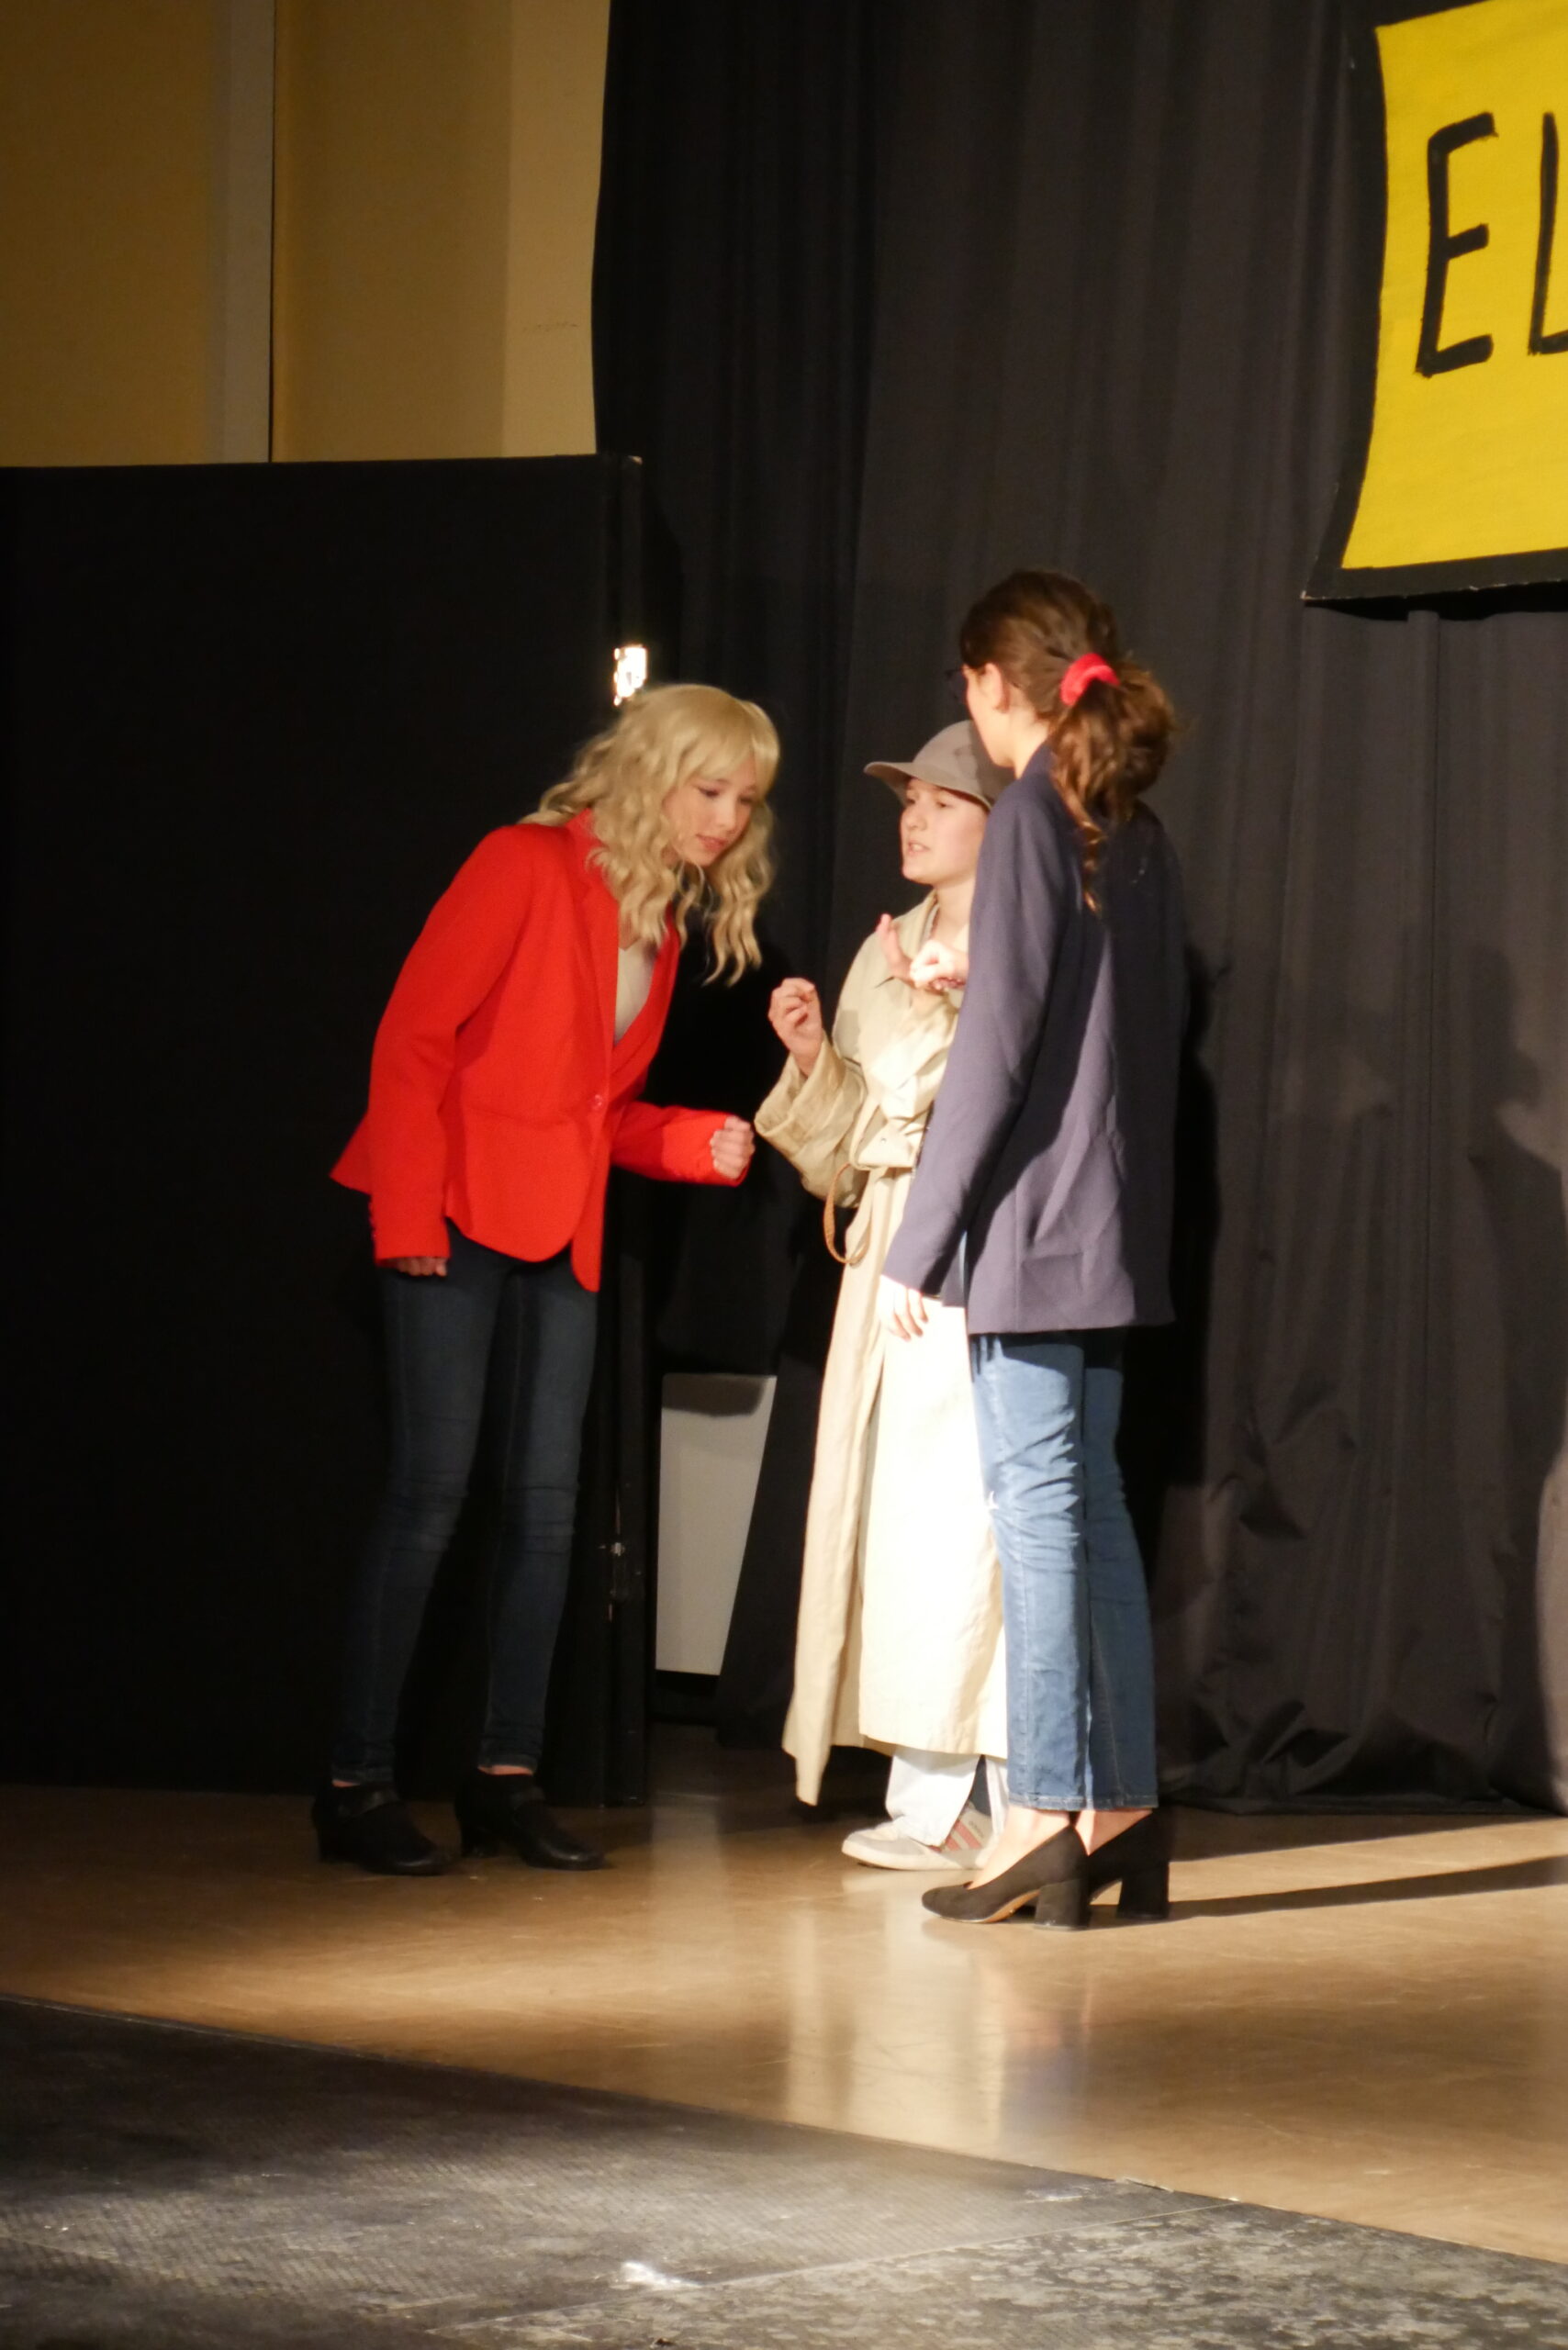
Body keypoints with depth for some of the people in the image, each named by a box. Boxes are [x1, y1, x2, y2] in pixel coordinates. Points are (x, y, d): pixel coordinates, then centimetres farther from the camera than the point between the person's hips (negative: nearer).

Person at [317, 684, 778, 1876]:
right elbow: (414, 1034, -12)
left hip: (562, 1230, 7)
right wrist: (407, 1214, -18)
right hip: (456, 1216, -7)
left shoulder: (663, 923, 14)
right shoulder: (529, 866, -8)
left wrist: (699, 1143, 1)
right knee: (432, 1485, -10)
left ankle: (507, 1776, 11)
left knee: (546, 1497, 4)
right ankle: (358, 1785, -6)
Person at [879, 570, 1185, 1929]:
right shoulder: (1137, 830, 13)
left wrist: (918, 1243, -13)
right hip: (1115, 1227, 8)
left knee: (1040, 1510, -8)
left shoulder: (1035, 815, -11)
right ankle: (1121, 1811, 12)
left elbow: (998, 1048, -15)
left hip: (1031, 1220, -8)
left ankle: (1045, 1819, -8)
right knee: (1092, 1512, 11)